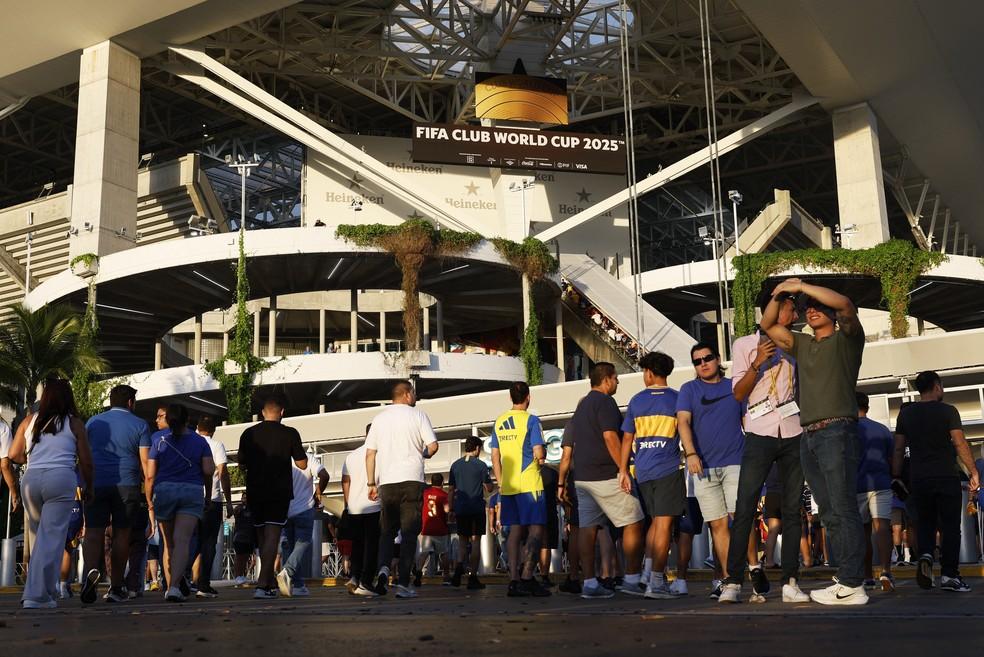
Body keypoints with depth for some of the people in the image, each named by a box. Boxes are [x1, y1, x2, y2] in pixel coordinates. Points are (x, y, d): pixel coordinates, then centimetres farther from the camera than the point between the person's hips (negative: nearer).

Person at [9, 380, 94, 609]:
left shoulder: (30, 420, 13)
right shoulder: (74, 424, 6)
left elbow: (14, 455, 15)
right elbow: (86, 462, 5)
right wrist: (89, 488, 18)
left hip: (31, 479, 4)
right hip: (61, 479, -3)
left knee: (38, 536, 17)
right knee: (52, 537, -3)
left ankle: (46, 589, 18)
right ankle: (37, 595, -8)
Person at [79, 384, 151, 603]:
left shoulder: (92, 422, 14)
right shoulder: (139, 425, 6)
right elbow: (145, 461, -1)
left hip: (96, 484, 2)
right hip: (127, 484, -1)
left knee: (93, 532, -1)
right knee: (121, 535, 5)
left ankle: (91, 572, -29)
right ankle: (116, 588, 10)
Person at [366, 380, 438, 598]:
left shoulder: (379, 418, 11)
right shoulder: (417, 415, 2)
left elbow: (370, 453, 9)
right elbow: (433, 446, -4)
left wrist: (371, 483, 13)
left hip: (387, 482, 3)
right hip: (412, 480, -3)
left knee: (387, 531, 13)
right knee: (409, 532, 0)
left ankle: (383, 567, -11)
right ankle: (403, 584, -4)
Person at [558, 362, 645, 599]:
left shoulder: (581, 406, 20)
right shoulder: (604, 402, -6)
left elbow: (567, 451, 19)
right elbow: (610, 436, -19)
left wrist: (561, 482, 21)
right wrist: (623, 469, -21)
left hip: (582, 477, 9)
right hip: (605, 476, -9)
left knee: (587, 528, 4)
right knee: (633, 523, 0)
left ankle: (589, 583, 2)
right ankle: (632, 579, 0)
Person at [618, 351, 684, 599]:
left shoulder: (636, 400, 8)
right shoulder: (677, 399, 1)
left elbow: (627, 439, 9)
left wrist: (623, 471, 14)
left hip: (643, 471, 4)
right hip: (668, 469, -4)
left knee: (655, 521, 18)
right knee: (664, 523, -4)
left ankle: (651, 573, 13)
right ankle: (656, 581, -7)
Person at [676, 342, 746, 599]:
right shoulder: (689, 390, 11)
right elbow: (683, 422, -2)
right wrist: (691, 453, -17)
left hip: (735, 462, 0)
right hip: (703, 466, 0)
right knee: (718, 524, 0)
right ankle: (727, 577, 4)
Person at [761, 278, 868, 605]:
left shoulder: (846, 339, 7)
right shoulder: (802, 344, 24)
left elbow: (845, 304, -12)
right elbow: (767, 325, 26)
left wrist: (801, 286, -8)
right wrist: (779, 296, 10)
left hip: (837, 431, -7)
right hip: (808, 437, 7)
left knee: (844, 509, -11)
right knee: (829, 513, 5)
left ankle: (852, 585, -13)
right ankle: (846, 579, 6)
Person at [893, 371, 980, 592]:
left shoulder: (906, 413, 7)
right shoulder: (947, 411, -4)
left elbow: (899, 448, 8)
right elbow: (960, 444, -10)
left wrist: (896, 476, 14)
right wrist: (973, 473, -5)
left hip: (918, 479, 3)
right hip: (947, 477, -3)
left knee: (925, 522, 13)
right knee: (950, 526, 2)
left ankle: (925, 556, -13)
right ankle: (950, 575, -1)